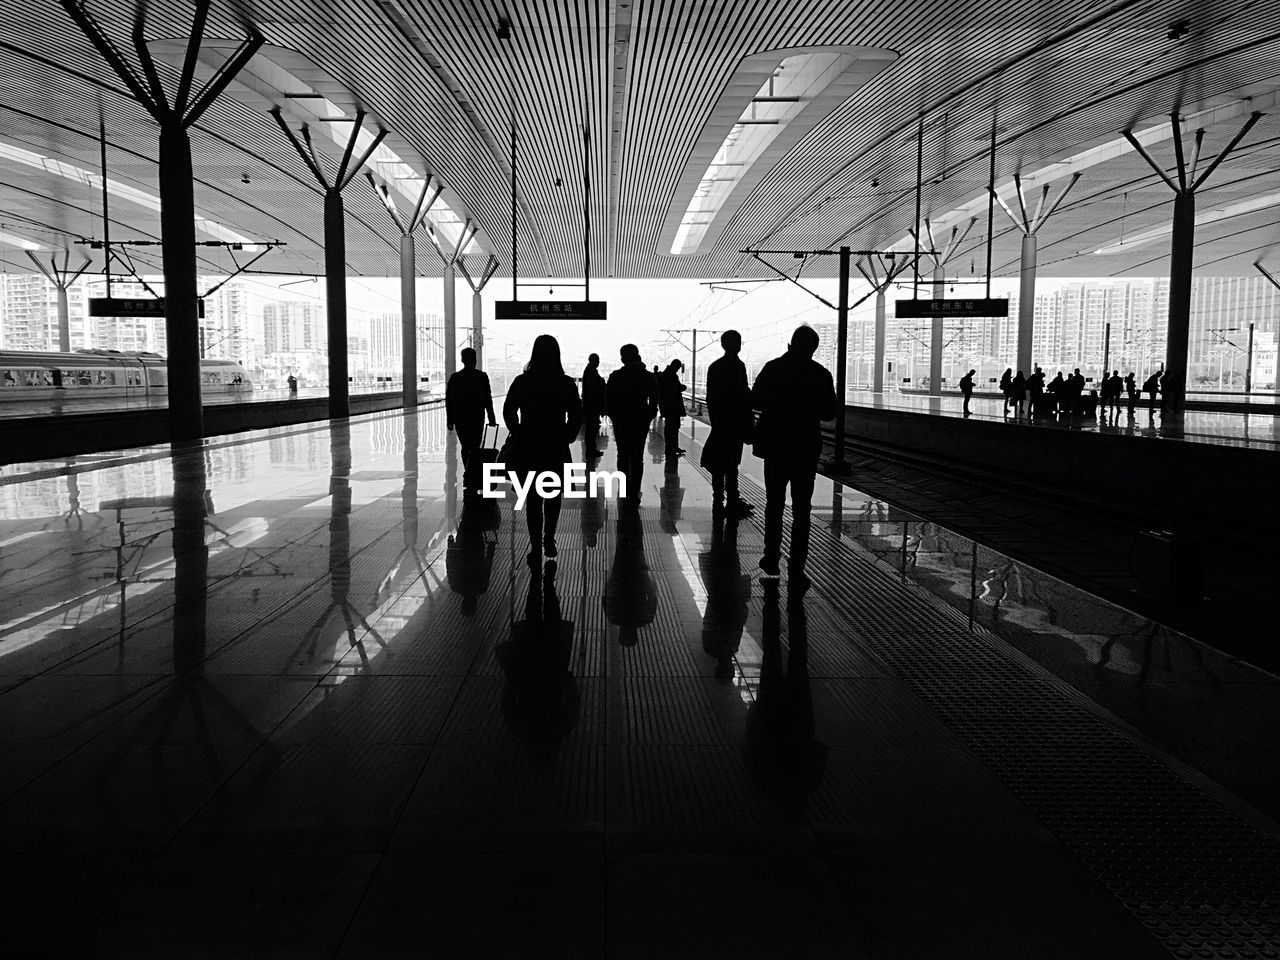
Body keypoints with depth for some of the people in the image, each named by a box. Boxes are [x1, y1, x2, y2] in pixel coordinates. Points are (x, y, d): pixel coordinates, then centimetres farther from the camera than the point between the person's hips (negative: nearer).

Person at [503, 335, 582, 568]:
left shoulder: (522, 382, -5)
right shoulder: (567, 384, -4)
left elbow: (508, 412, -6)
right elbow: (576, 416, -5)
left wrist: (519, 435, 5)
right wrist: (566, 437, 8)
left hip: (528, 447, 0)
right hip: (557, 447, 0)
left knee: (533, 498, 7)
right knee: (553, 495, 19)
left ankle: (536, 549, 6)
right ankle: (549, 540, 15)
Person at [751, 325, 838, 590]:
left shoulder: (772, 368, -4)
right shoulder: (820, 374, -6)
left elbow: (755, 401, -2)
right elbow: (831, 412, -3)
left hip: (775, 446, 1)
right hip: (806, 448, -1)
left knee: (774, 504, 16)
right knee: (801, 509, 3)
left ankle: (772, 559, 23)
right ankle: (796, 570, 1)